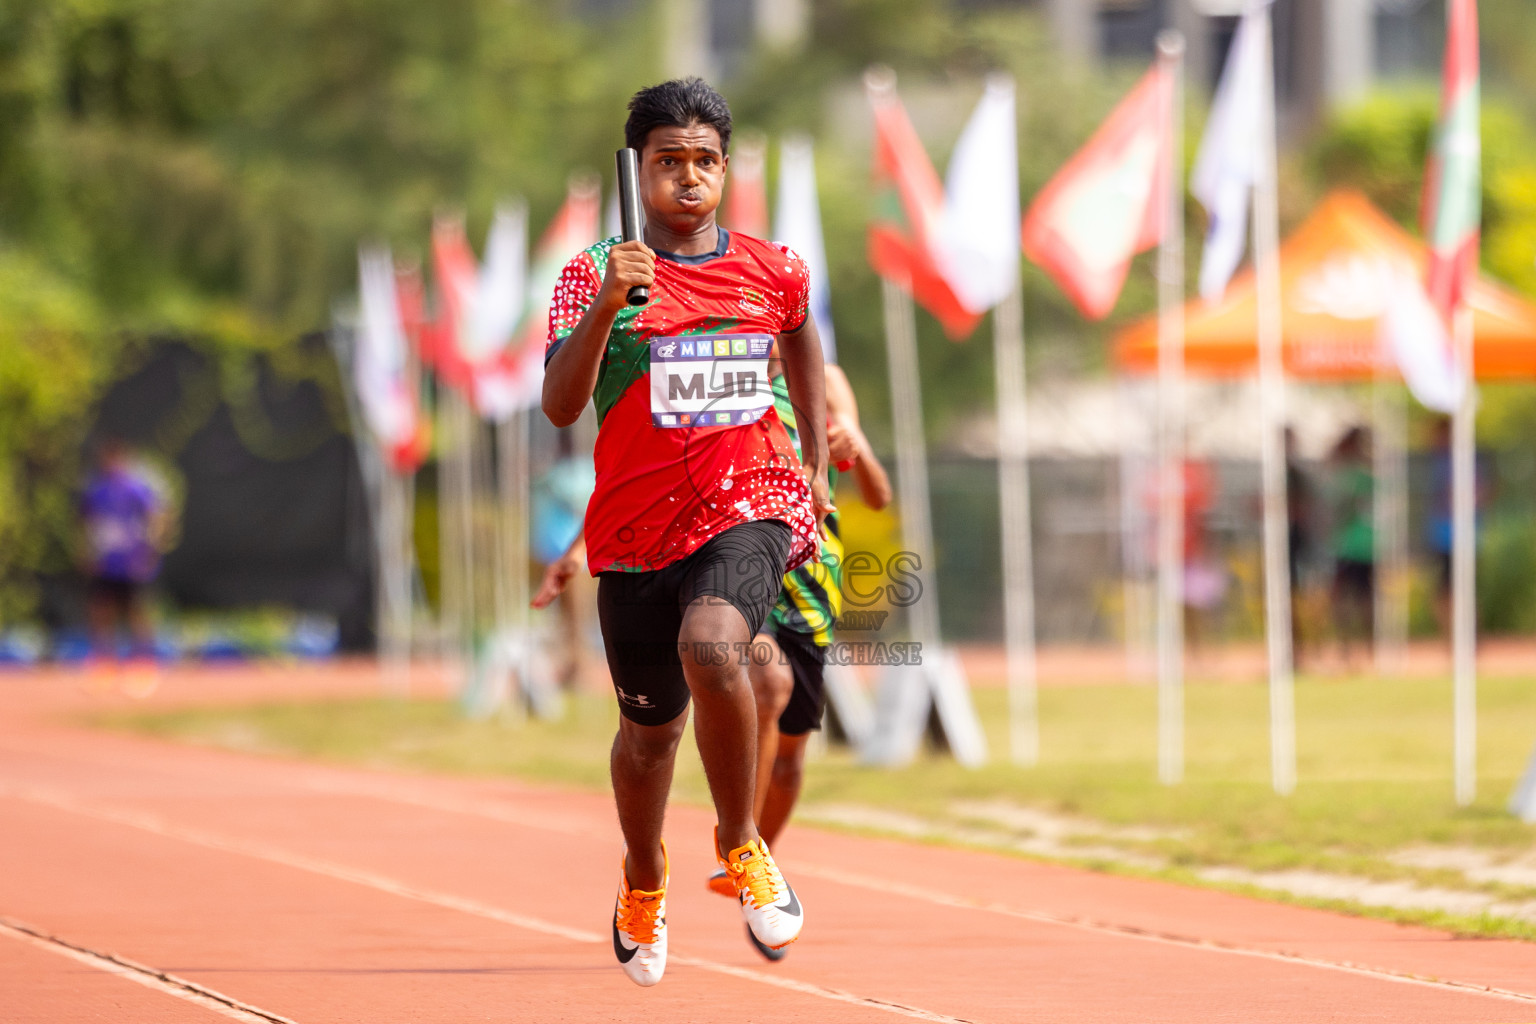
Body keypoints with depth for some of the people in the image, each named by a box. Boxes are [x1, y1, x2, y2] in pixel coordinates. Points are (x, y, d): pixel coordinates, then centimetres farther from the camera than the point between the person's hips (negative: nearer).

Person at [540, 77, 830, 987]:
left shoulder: (775, 271, 3)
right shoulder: (596, 275, -4)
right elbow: (560, 407, -17)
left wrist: (816, 467, 25)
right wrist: (606, 305, -32)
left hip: (752, 503, -1)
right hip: (637, 526, 1)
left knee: (711, 646, -32)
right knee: (650, 729, 13)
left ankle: (740, 842, -12)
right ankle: (644, 880, 44)